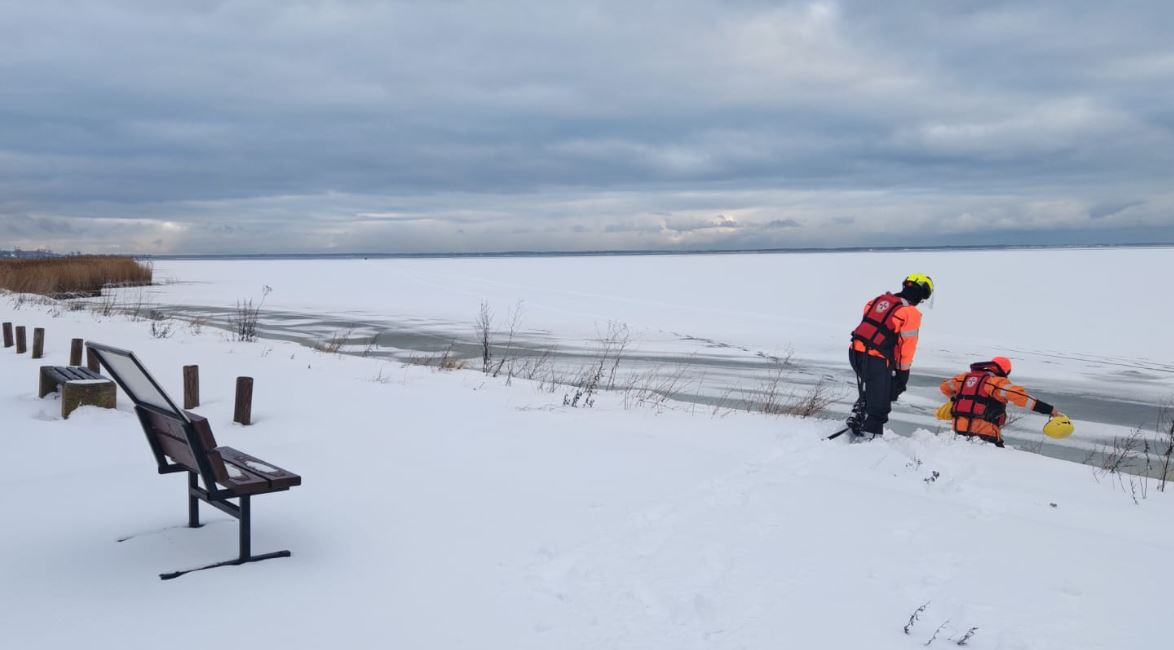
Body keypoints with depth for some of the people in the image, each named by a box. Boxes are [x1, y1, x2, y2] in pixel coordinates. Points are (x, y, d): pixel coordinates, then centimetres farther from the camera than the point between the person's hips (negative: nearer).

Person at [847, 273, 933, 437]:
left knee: (867, 394, 30)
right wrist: (903, 374, -2)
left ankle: (855, 421, 29)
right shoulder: (910, 313, -9)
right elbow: (907, 346, -9)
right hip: (877, 361, -7)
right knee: (879, 404, 8)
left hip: (856, 352, 7)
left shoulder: (879, 300, 10)